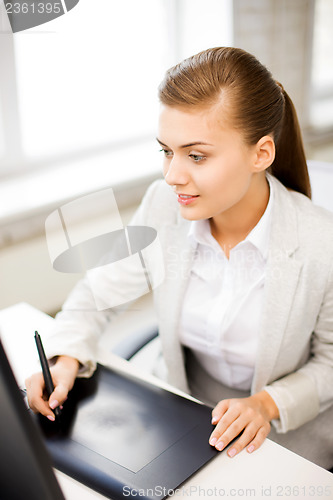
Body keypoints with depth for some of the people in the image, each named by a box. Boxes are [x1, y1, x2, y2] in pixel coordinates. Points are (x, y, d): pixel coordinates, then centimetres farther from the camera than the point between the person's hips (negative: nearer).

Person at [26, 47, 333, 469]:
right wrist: (68, 358, -17)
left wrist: (269, 403, -22)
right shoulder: (162, 205, -16)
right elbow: (99, 291, 0)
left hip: (284, 432, -2)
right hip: (181, 409, 3)